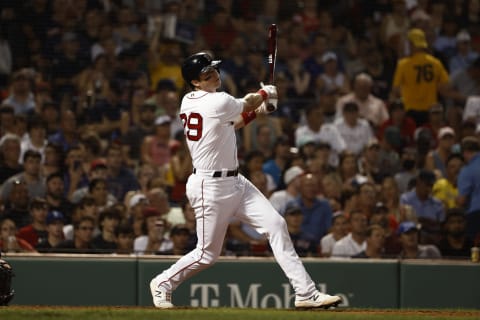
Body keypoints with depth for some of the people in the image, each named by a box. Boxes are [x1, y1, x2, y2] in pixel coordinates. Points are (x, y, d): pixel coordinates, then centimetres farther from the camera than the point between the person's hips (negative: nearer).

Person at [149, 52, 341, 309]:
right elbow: (245, 104, 1)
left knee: (276, 225, 2)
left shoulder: (188, 102, 6)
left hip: (234, 182, 10)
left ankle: (305, 292, 0)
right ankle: (163, 283, 27)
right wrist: (266, 94, 21)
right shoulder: (218, 102, -20)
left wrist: (257, 110, 13)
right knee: (207, 254, 1)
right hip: (210, 188, -10)